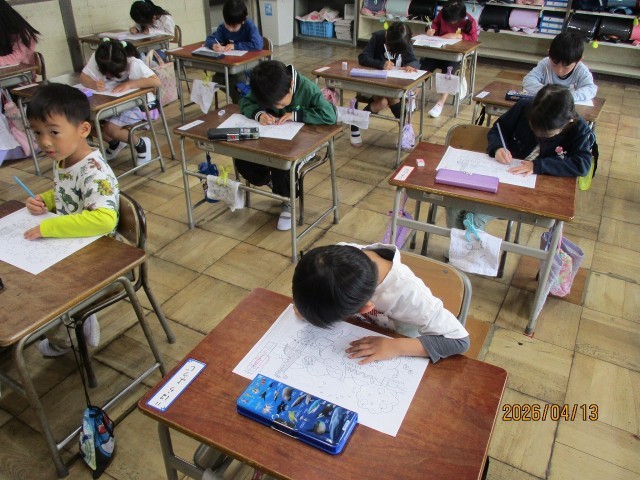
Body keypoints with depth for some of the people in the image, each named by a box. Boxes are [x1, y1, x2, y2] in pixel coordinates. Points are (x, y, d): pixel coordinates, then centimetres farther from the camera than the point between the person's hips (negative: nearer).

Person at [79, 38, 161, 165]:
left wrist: (129, 84, -39)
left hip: (139, 104, -6)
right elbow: (83, 77, -9)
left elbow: (156, 81, -35)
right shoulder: (96, 58, -14)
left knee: (109, 128, -24)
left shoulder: (134, 64, -26)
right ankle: (115, 143, 17)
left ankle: (141, 144, 2)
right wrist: (94, 84, -31)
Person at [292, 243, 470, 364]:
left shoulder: (407, 294, -38)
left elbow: (459, 340, -30)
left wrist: (395, 346, -39)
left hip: (396, 358, -3)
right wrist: (305, 302, -27)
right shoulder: (343, 254, -28)